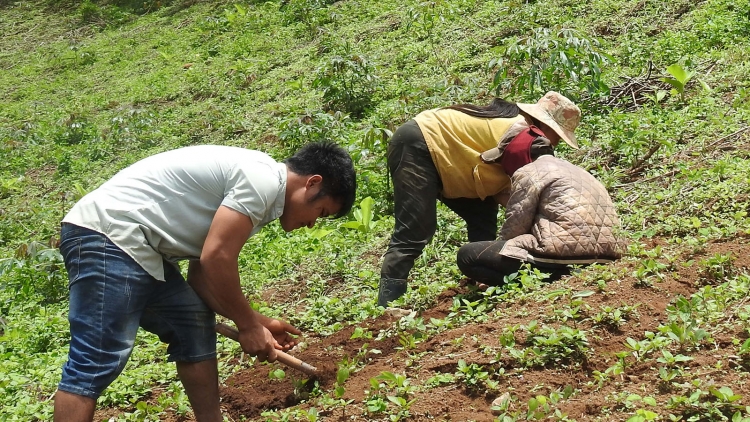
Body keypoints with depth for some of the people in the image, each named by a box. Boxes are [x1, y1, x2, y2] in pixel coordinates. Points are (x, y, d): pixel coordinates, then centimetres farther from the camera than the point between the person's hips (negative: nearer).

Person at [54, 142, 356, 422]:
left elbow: (202, 275, 18)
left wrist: (257, 323, 14)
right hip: (106, 236, -11)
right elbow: (216, 259, -18)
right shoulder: (262, 179, -13)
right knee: (96, 362, -15)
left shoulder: (251, 184, 18)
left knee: (195, 329, 15)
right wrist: (248, 325, -5)